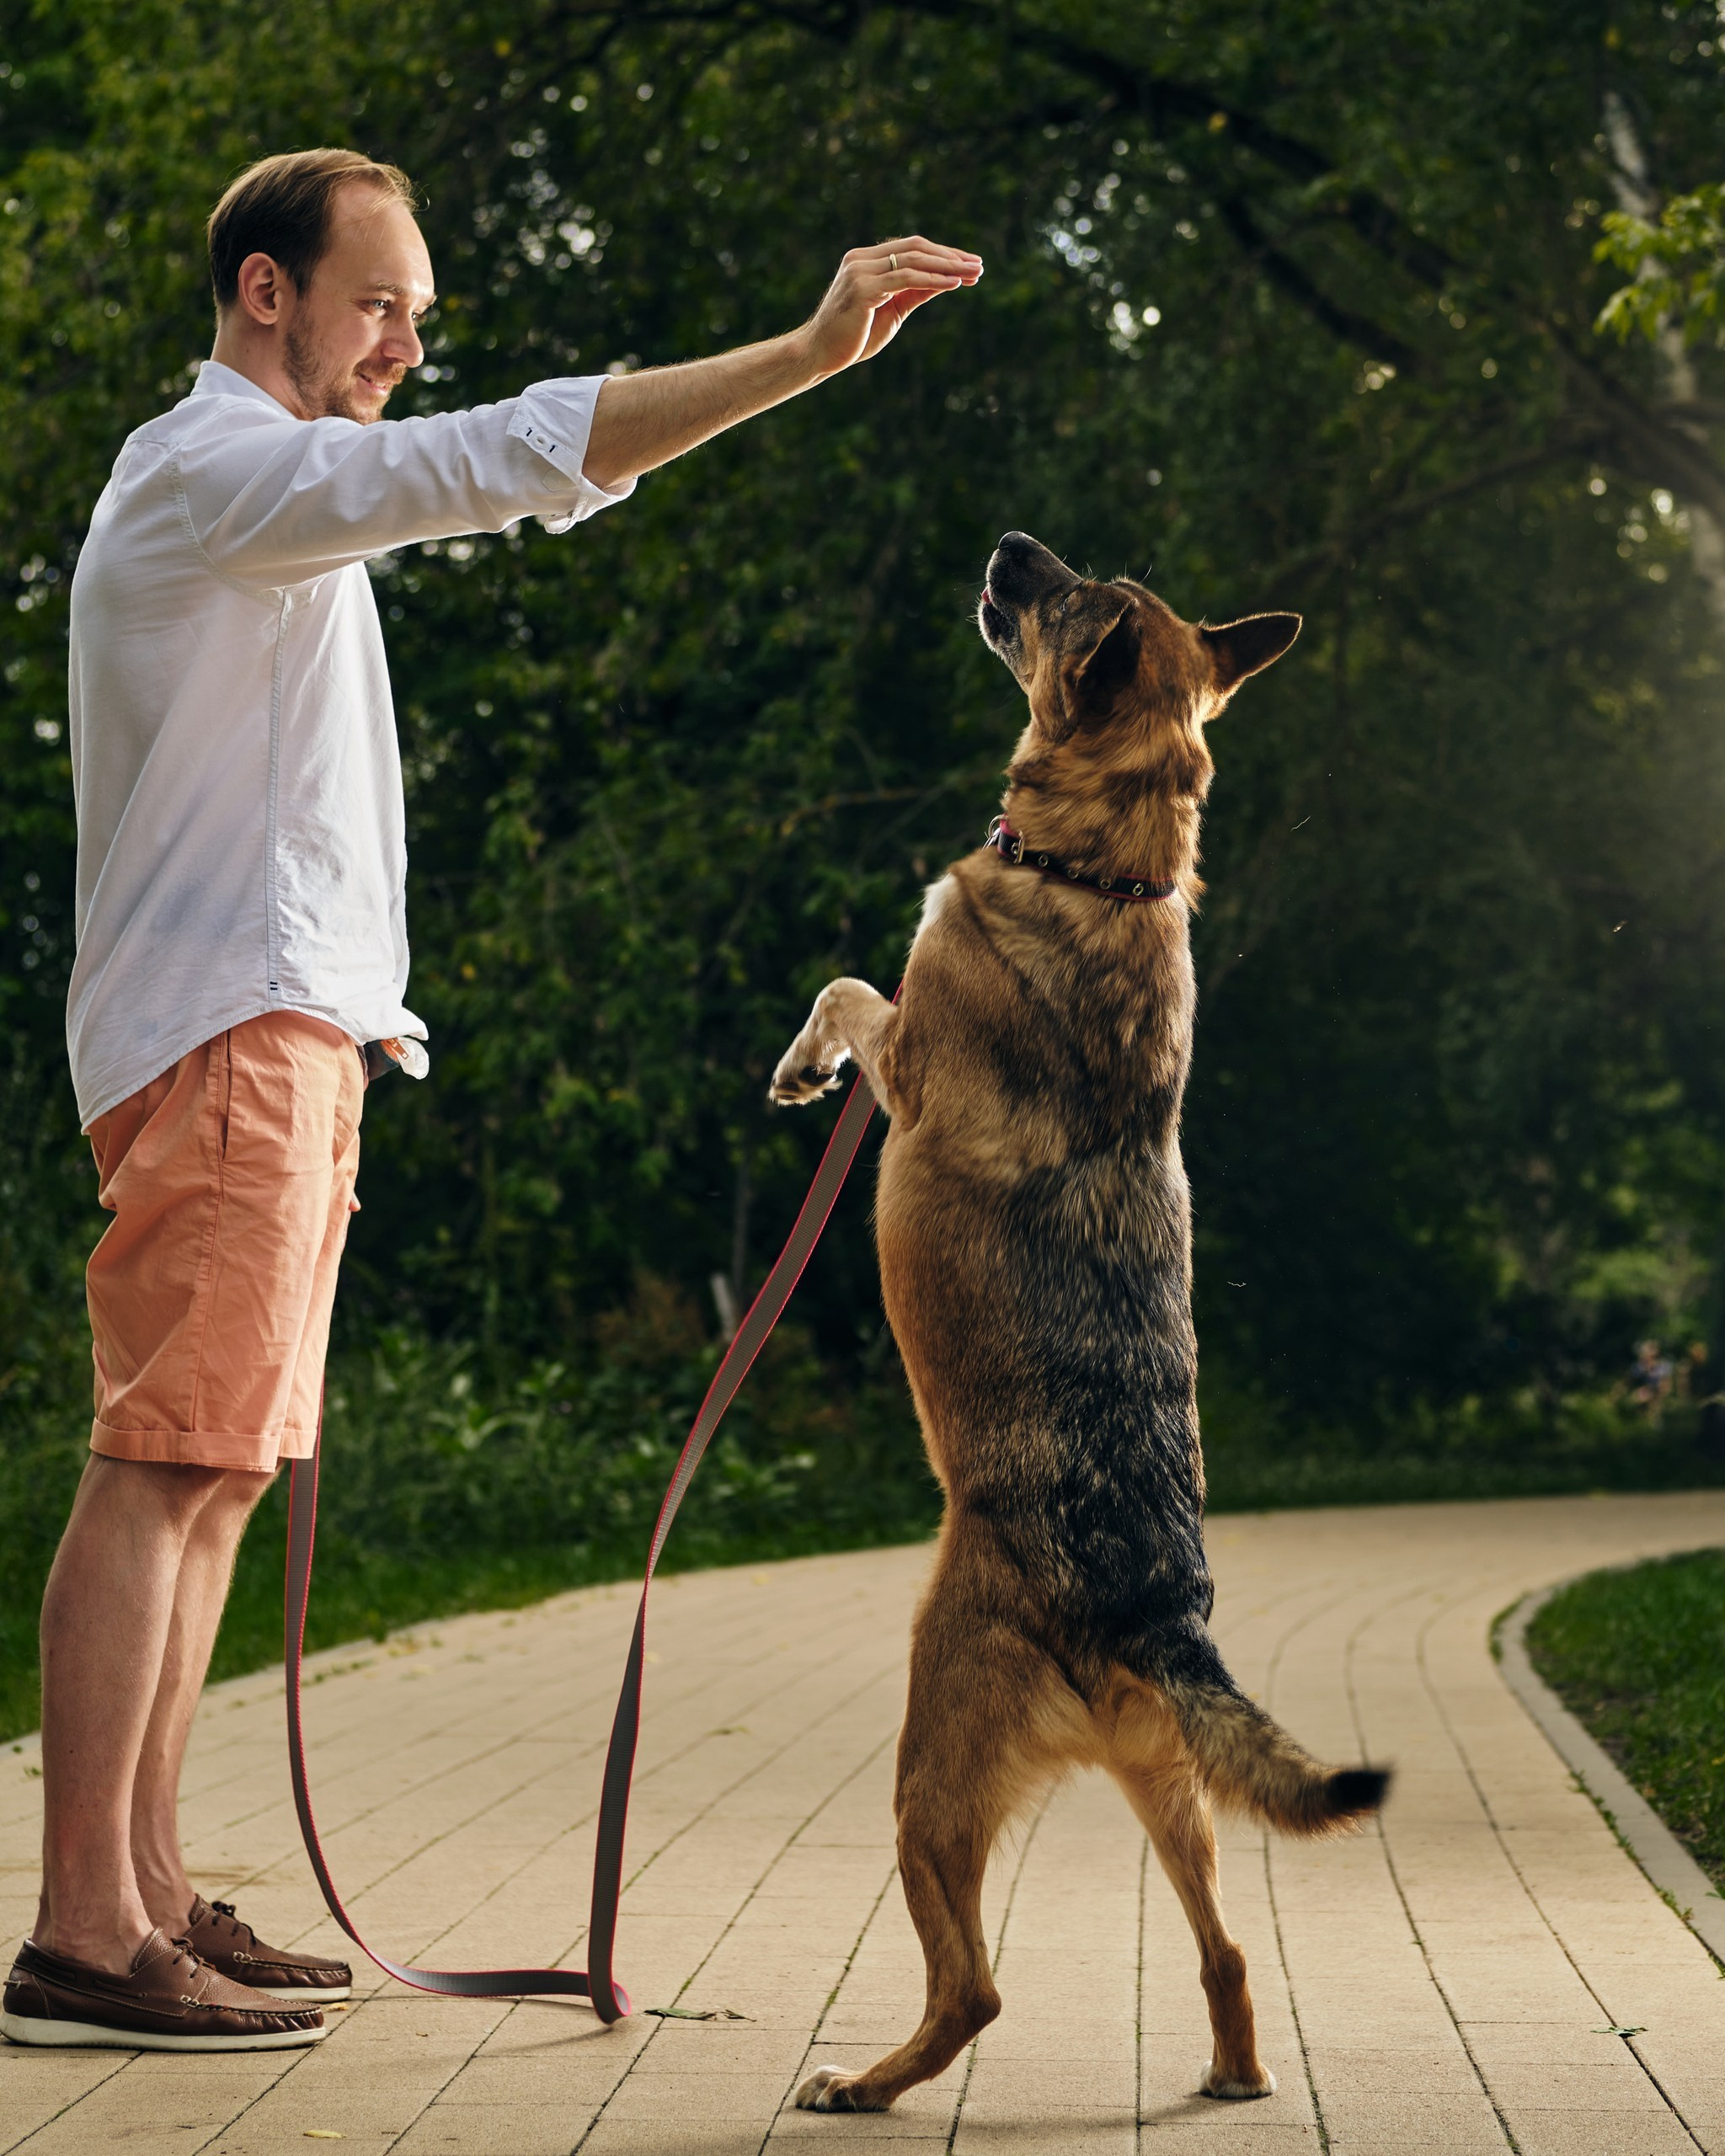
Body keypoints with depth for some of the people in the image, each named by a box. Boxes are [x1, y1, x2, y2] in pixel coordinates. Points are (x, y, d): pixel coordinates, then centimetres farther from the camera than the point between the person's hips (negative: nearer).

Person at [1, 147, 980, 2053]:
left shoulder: (259, 497, 26)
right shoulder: (213, 468, -8)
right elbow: (512, 461, -20)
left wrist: (347, 1029, 23)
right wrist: (805, 356, -23)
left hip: (281, 1036, 10)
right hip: (227, 1034, -10)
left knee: (209, 1471, 8)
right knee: (165, 1466, -13)